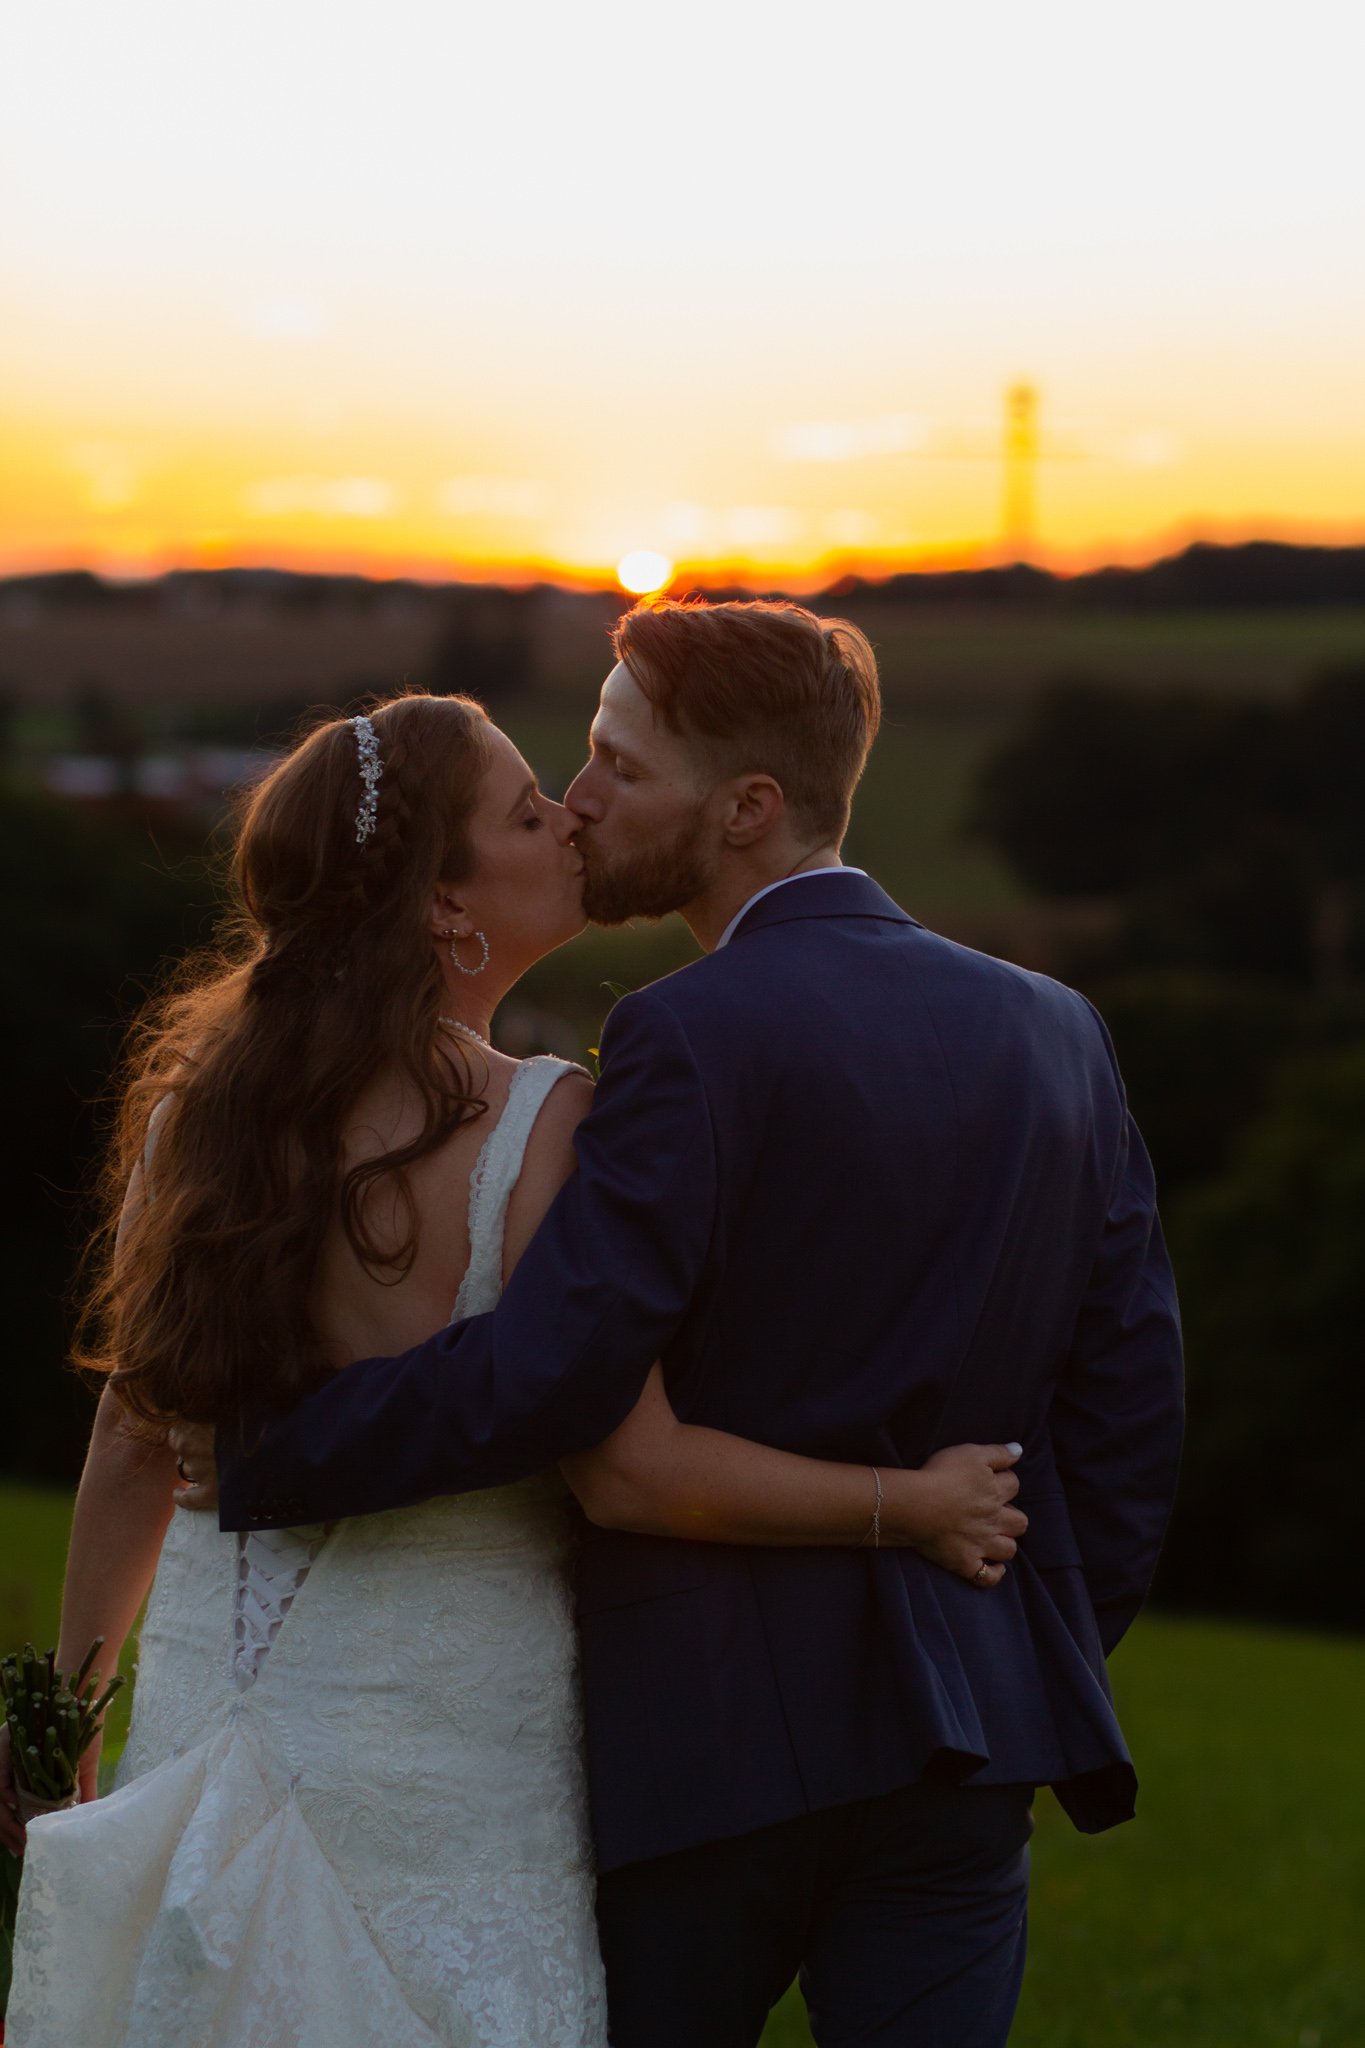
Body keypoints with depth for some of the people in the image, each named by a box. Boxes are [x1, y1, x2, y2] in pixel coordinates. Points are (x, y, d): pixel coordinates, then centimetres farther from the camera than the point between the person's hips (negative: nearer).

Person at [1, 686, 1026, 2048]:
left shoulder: (197, 1102, -1)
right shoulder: (541, 1127, -17)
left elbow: (134, 1442, 5)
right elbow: (632, 1466, -20)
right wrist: (912, 1507, -9)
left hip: (214, 1690, 5)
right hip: (447, 1728, -5)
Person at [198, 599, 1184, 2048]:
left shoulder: (693, 1039, -14)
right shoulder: (1051, 1032, 6)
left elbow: (540, 1376, -20)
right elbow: (1131, 1390, 8)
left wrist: (254, 1458, -9)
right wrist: (1056, 1656, 17)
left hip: (715, 1731, -5)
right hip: (959, 1737, 5)